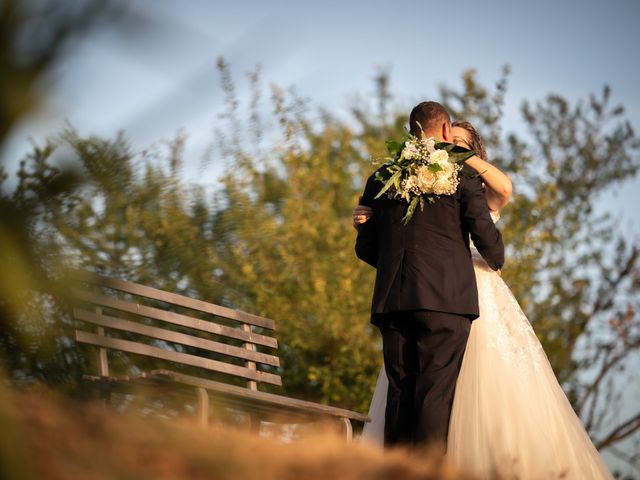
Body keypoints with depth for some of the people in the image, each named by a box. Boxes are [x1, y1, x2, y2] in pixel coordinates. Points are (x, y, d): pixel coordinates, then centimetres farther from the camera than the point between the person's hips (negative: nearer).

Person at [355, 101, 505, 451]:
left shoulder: (381, 177, 15)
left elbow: (365, 247, 17)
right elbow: (484, 235, -2)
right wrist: (496, 262, 20)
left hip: (392, 300, 4)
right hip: (446, 297, -4)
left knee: (400, 393, 7)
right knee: (435, 393, -6)